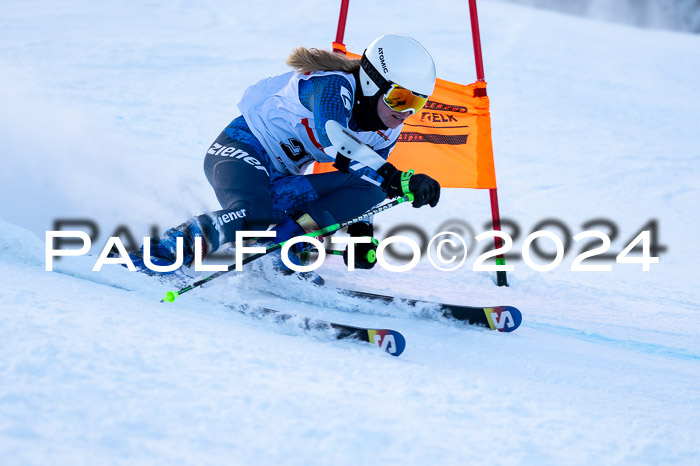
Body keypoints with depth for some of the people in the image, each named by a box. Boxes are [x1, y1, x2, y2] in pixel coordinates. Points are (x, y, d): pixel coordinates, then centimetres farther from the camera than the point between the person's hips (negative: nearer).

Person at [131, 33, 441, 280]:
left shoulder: (387, 132, 1)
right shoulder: (335, 86, -25)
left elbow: (365, 184, 16)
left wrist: (360, 232, 1)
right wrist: (398, 180, -53)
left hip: (282, 179, 8)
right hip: (243, 150, -8)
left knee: (370, 189, -13)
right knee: (254, 218, -39)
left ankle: (285, 240, -19)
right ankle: (164, 250, -21)